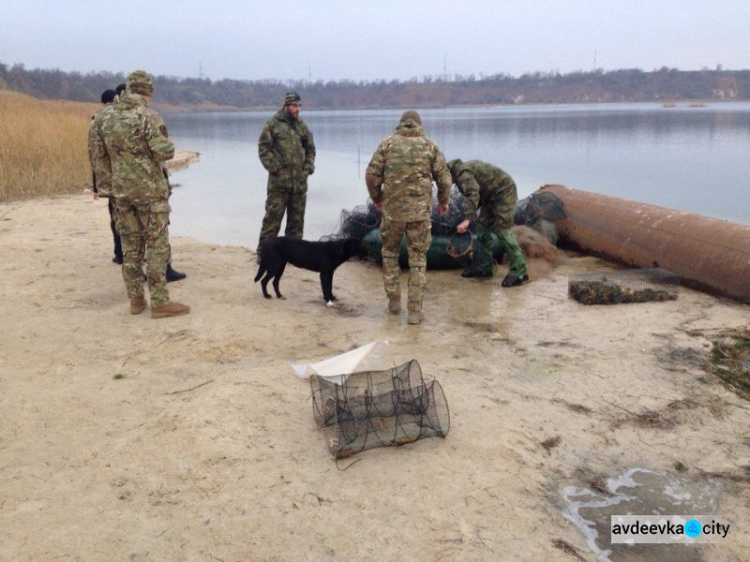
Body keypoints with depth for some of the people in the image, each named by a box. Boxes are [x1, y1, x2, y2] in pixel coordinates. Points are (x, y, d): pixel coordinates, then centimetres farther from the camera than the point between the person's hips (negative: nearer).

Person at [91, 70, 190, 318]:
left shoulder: (106, 118, 8)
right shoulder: (148, 116, -11)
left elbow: (99, 158, 11)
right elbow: (164, 152, -19)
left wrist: (111, 185, 17)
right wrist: (168, 146, 3)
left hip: (121, 191, 6)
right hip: (150, 190, -5)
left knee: (130, 245, 12)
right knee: (157, 245, -1)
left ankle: (136, 299, 17)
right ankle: (159, 302, 0)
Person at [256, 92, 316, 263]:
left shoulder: (302, 126, 13)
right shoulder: (273, 124, -2)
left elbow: (310, 148, 19)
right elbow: (264, 148, -5)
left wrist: (309, 166, 4)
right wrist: (274, 167, -15)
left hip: (300, 181, 5)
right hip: (278, 181, -5)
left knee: (297, 217, 10)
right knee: (273, 216, -4)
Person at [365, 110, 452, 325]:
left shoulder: (388, 143, 4)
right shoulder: (430, 145, 5)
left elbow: (372, 174, 1)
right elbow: (444, 177, 3)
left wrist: (376, 198, 17)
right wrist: (443, 201, 20)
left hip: (392, 209, 0)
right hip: (420, 210, 0)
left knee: (389, 252, 21)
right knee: (417, 259, 7)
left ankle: (394, 300, 22)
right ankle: (414, 310, 5)